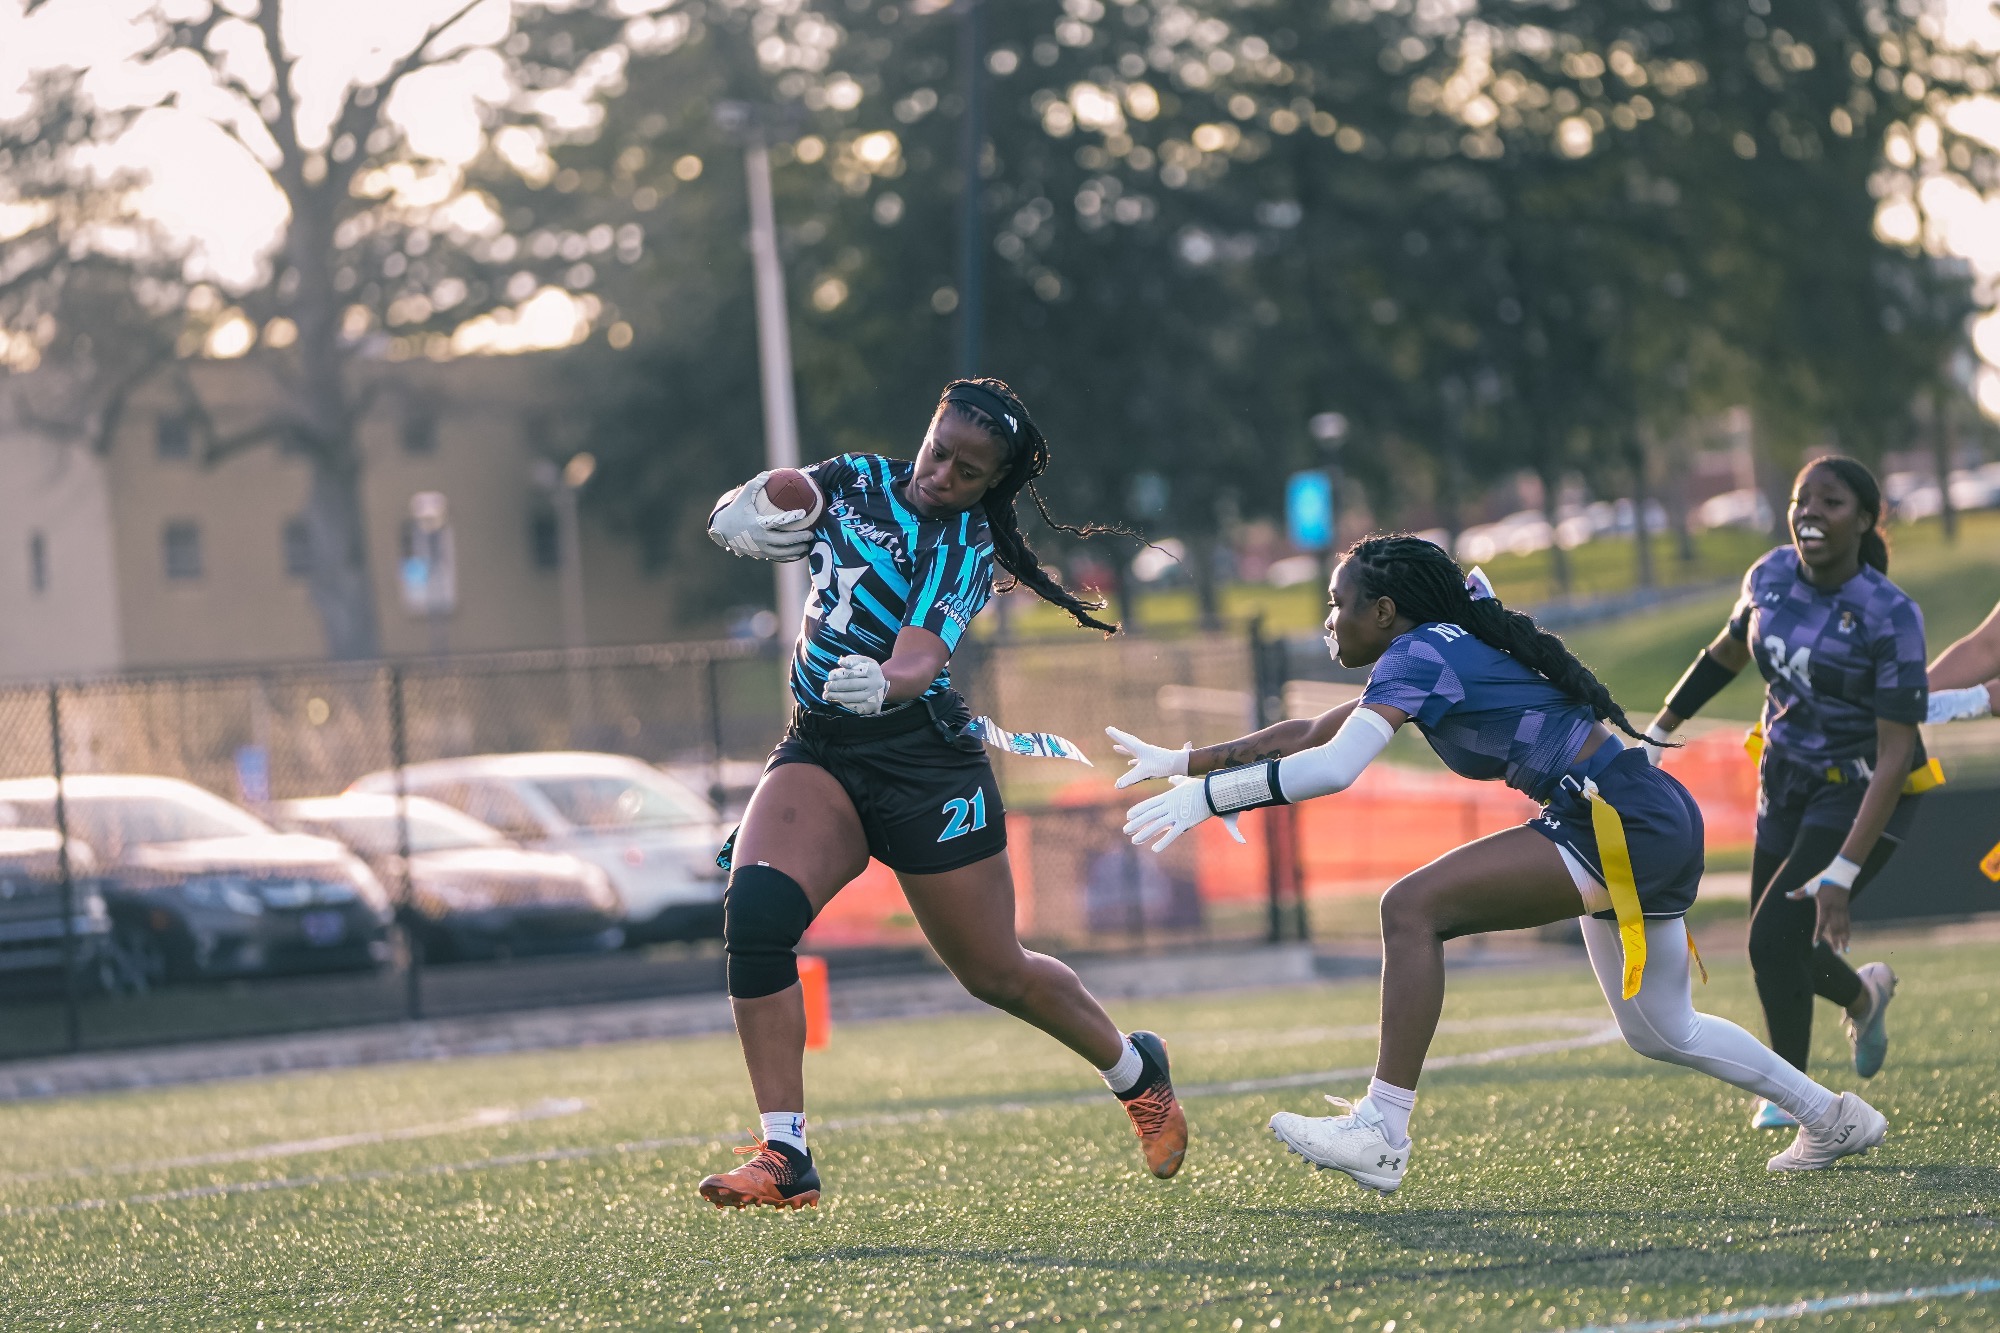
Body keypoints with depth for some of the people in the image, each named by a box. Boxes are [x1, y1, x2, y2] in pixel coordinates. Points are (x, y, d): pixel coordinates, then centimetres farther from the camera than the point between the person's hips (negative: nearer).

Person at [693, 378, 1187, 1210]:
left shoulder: (965, 545, -11)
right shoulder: (856, 482, 7)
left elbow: (922, 658, -27)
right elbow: (742, 511, 11)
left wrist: (883, 685, -50)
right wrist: (738, 519, -13)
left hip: (924, 763, -4)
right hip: (819, 754, 4)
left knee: (996, 974, 7)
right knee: (755, 908, -24)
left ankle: (1136, 1072, 39)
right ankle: (784, 1158, -22)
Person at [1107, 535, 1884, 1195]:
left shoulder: (1421, 652, -10)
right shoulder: (1453, 649, 19)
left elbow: (1333, 768, -24)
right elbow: (1311, 733, 26)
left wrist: (1207, 796, -17)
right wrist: (1183, 762, 24)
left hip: (1622, 825, -11)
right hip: (1647, 829, 11)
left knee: (1413, 909, -19)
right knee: (1659, 1031, 25)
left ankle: (1381, 1133, -24)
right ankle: (1835, 1118, 39)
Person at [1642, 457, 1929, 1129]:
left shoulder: (1890, 617, -25)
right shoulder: (1771, 576, -8)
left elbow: (1896, 756, -25)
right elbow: (1727, 652, 14)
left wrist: (1842, 874, -30)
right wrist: (1657, 732, 18)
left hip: (1863, 794, -6)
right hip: (1787, 782, 6)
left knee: (1775, 938, -17)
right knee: (1778, 950, 12)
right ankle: (1863, 994, 47)